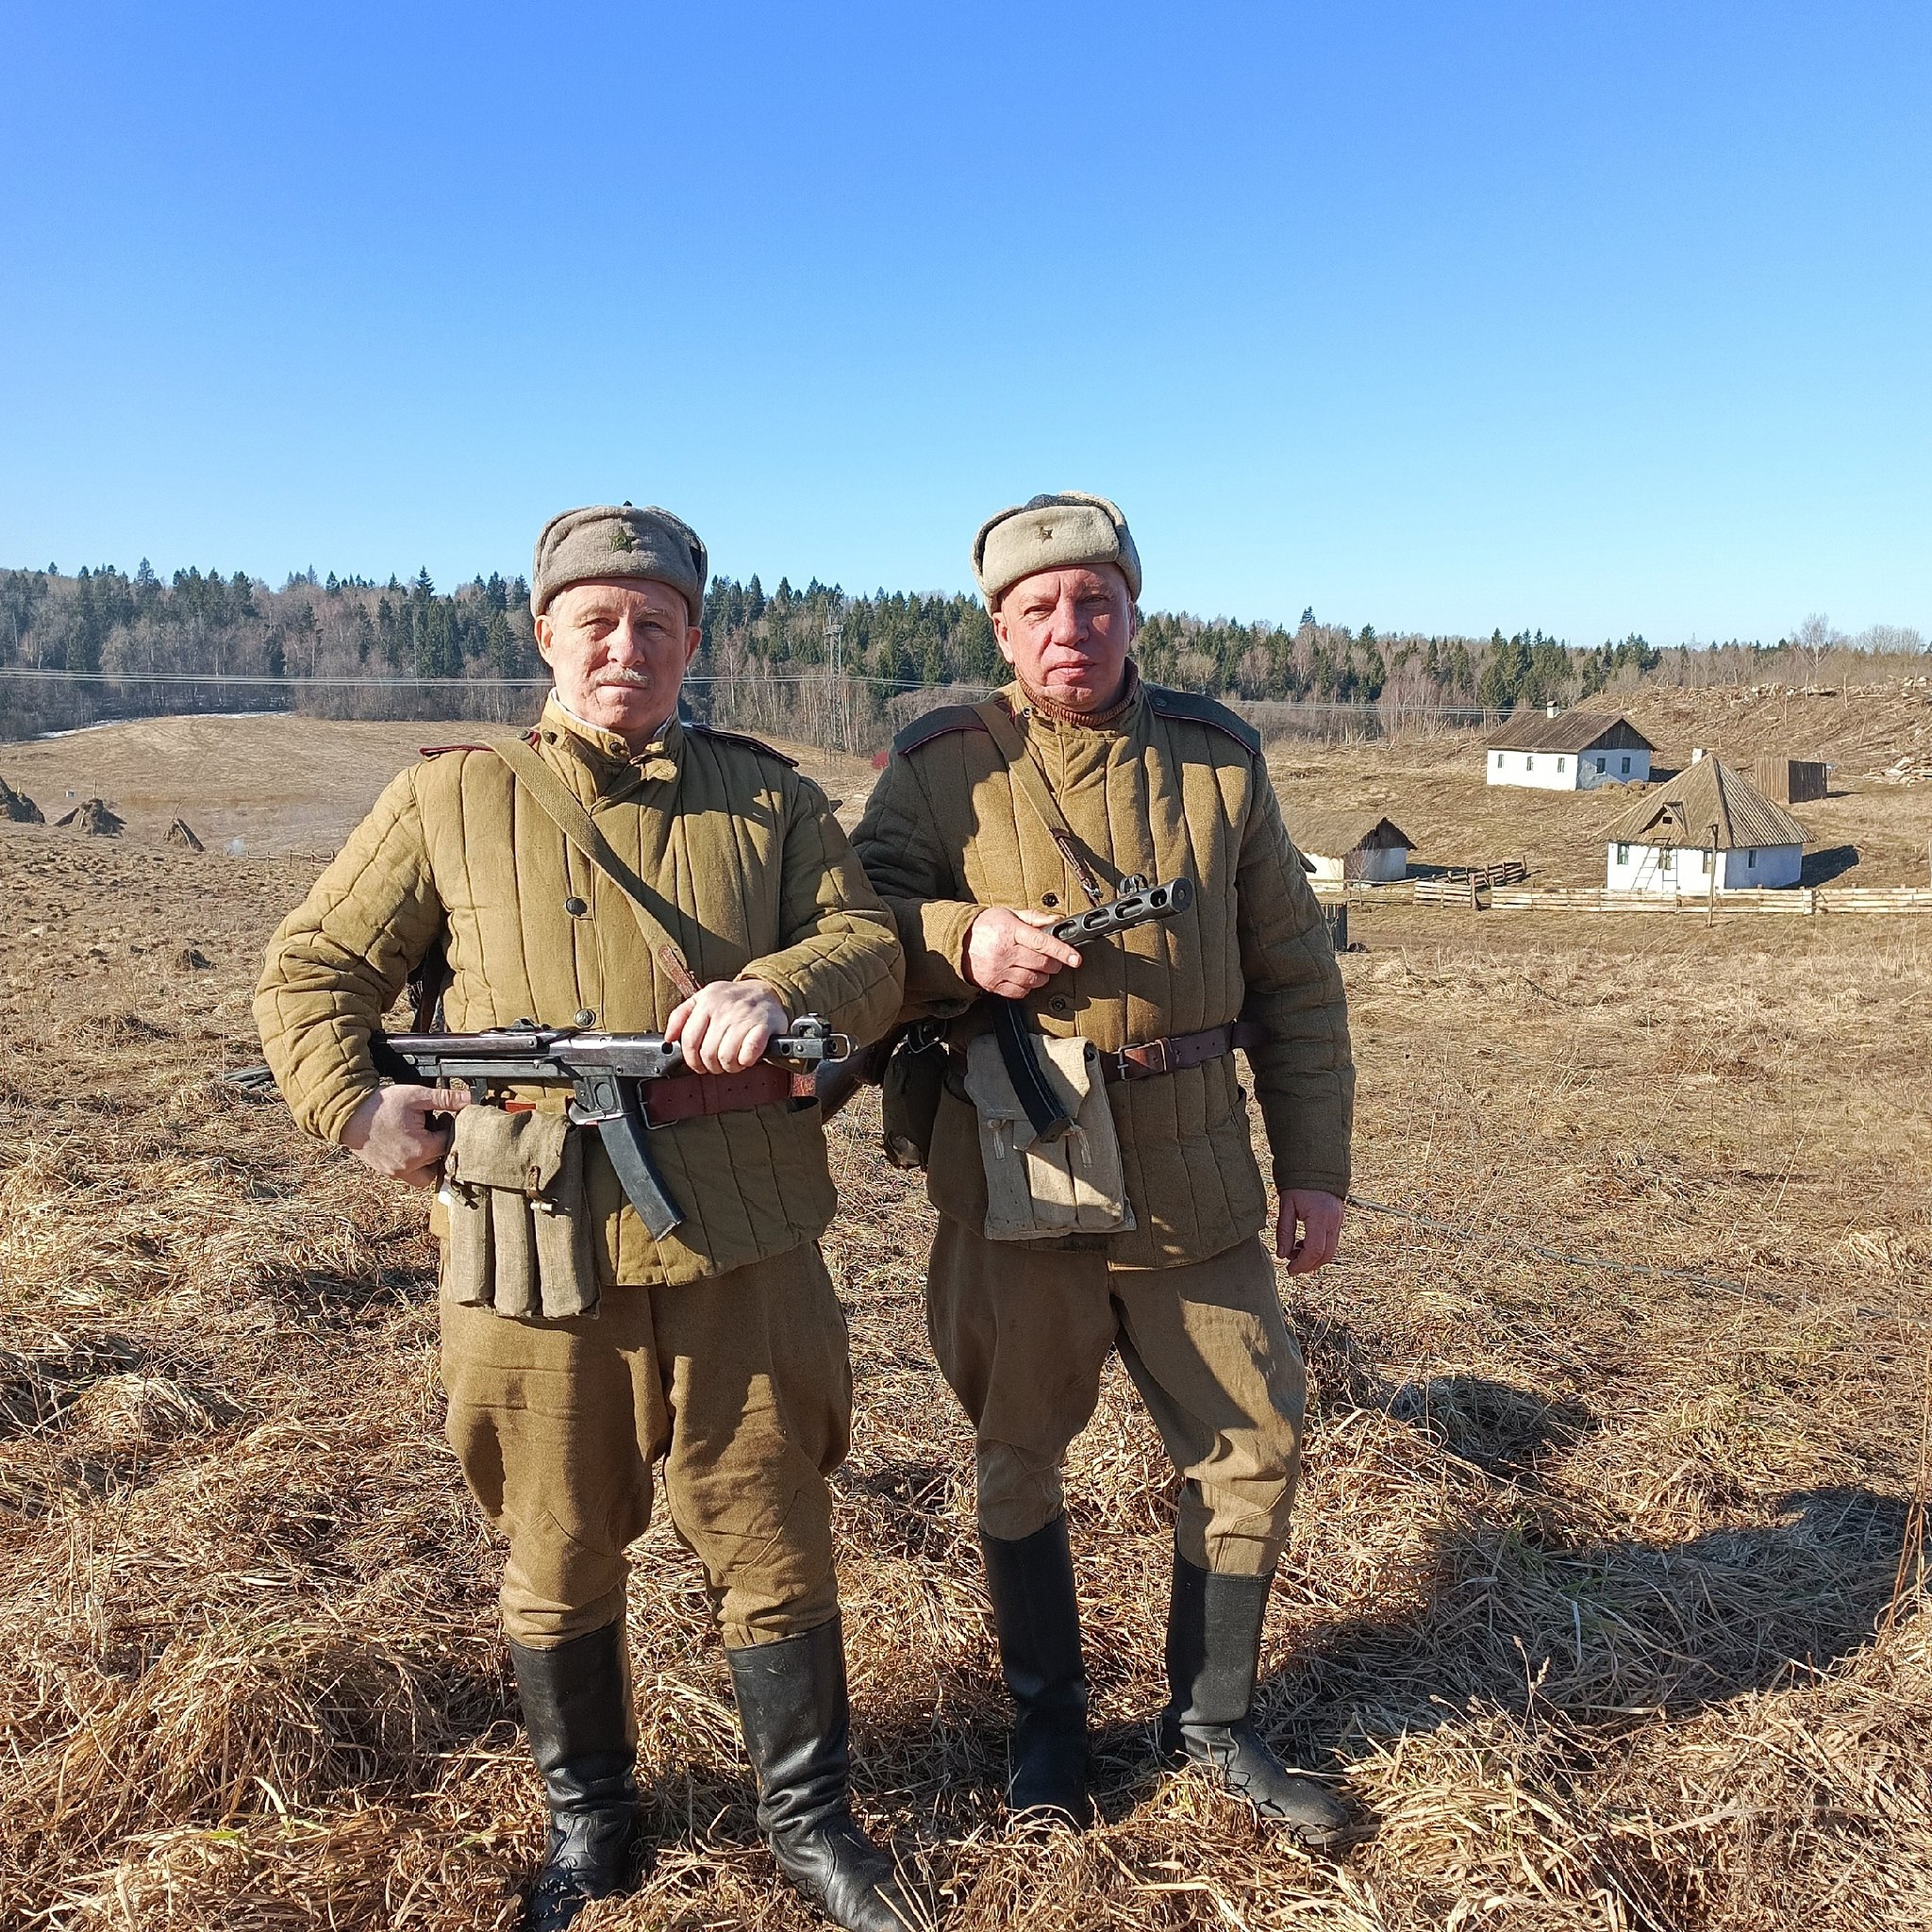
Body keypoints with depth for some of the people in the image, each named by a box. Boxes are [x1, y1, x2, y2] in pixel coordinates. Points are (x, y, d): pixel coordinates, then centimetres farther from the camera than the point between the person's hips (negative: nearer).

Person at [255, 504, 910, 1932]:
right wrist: (356, 1104, -5)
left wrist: (777, 986, -19)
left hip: (742, 1245, 1)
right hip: (533, 1258, 0)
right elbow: (311, 969, 10)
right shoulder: (451, 800, 6)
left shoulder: (767, 795, 8)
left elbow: (871, 945, 1)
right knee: (559, 1564, 14)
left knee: (774, 1548, 11)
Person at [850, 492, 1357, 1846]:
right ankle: (1047, 1721, 36)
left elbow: (1294, 975, 7)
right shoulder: (943, 766, -1)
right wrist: (960, 941, -22)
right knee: (1021, 1455, 13)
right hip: (1014, 1169, -2)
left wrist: (1317, 1165, 5)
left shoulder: (1217, 757, 4)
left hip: (1195, 1171, 2)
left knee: (1256, 1442, 9)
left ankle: (1213, 1718, 33)